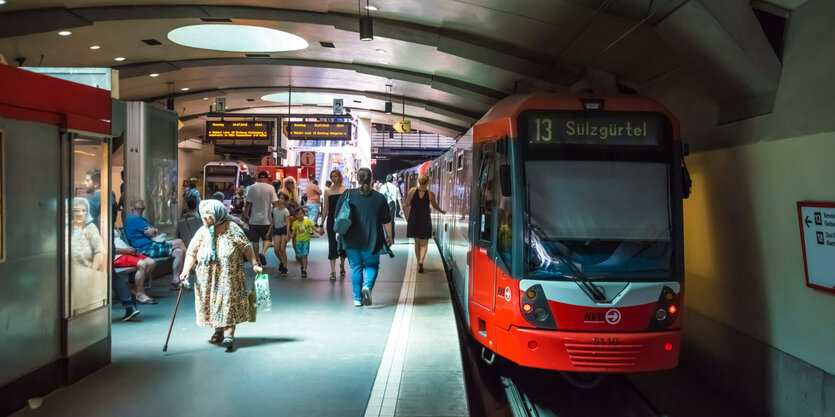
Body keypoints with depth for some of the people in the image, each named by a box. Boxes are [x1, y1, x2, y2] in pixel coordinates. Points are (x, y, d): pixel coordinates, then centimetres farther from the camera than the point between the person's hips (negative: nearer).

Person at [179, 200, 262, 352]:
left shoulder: (232, 229, -5)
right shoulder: (202, 232, 2)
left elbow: (246, 247, -2)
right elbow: (192, 253, -1)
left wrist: (254, 264, -6)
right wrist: (186, 270, -14)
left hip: (229, 278, -3)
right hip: (208, 279, 4)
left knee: (228, 302, -8)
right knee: (212, 302, 9)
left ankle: (229, 335, -10)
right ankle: (218, 331, 26)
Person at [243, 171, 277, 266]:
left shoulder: (252, 188, -1)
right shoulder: (270, 188, -5)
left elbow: (248, 203, 0)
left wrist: (245, 215, 11)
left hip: (254, 219, 1)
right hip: (266, 219, -1)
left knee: (255, 240, 9)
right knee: (266, 239, 10)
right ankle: (262, 253, -15)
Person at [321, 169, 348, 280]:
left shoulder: (346, 191, 1)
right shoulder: (327, 191, 5)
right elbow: (325, 209, 7)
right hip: (331, 220, 0)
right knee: (332, 245, -4)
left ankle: (342, 266, 31)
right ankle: (333, 271, -5)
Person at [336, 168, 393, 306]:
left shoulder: (347, 195, -2)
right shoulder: (379, 198, -3)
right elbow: (386, 221, 2)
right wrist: (389, 236, 15)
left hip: (351, 240, 1)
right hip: (371, 241, -1)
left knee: (356, 268, 11)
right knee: (372, 265, 15)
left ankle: (357, 299, 10)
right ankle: (367, 286, -12)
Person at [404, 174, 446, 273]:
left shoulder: (412, 191, -7)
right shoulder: (430, 194, -7)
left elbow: (406, 205, -3)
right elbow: (435, 205, 11)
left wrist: (407, 217, 12)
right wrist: (442, 211, 32)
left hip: (413, 221, 1)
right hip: (425, 221, -1)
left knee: (417, 242, 16)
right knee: (424, 243, 5)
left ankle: (419, 263, 19)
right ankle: (421, 261, -18)